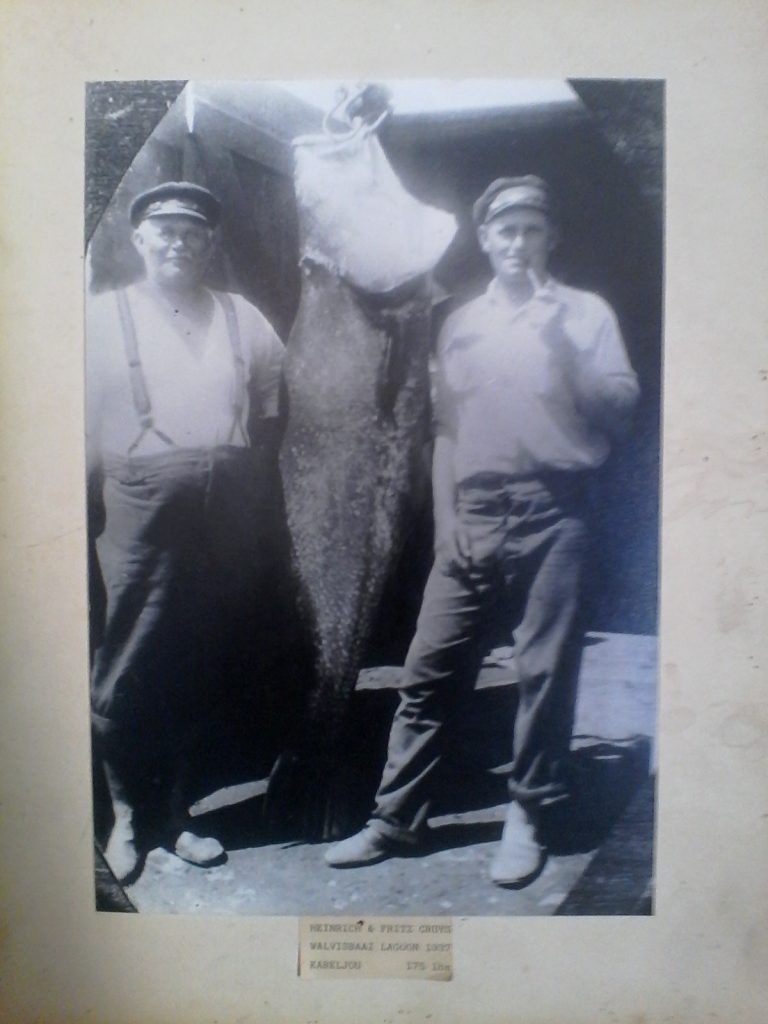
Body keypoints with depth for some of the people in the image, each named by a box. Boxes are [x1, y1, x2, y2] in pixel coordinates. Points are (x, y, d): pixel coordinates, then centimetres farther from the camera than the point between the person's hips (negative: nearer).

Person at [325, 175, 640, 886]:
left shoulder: (586, 312, 9)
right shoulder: (461, 324, 17)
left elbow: (619, 408, 0)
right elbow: (446, 428, 15)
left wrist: (561, 343, -11)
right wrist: (446, 522, 6)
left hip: (551, 518, -2)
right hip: (471, 522, 3)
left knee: (545, 674, 2)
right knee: (426, 673, 2)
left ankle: (526, 815, 20)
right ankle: (395, 818, 14)